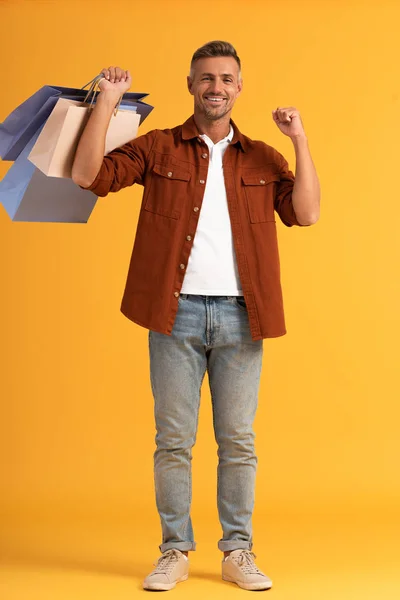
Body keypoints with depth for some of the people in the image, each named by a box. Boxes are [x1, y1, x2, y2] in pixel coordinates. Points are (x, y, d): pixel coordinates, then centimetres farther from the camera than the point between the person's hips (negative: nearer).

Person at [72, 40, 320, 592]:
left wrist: (300, 140, -6)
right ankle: (175, 552, 14)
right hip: (177, 313, -1)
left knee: (238, 441, 5)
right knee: (173, 439, 4)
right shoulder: (157, 148, 7)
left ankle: (238, 553, 15)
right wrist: (108, 101, -6)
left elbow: (306, 213, -2)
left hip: (239, 316, 1)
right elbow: (87, 175, -3)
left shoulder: (263, 159, 11)